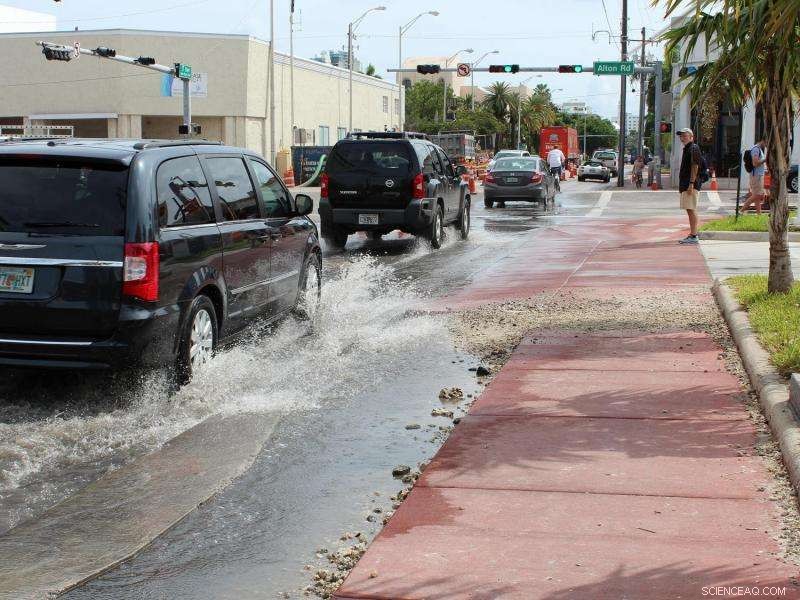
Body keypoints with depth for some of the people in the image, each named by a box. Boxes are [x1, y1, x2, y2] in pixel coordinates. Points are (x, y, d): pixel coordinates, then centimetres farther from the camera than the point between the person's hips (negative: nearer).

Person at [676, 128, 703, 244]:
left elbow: (695, 167, -18)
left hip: (691, 185, -10)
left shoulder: (693, 148, -11)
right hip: (685, 185, 10)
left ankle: (693, 236, -12)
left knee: (691, 209, -11)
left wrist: (691, 184, -24)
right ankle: (692, 234, 19)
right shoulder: (686, 149, 20)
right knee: (689, 210, 13)